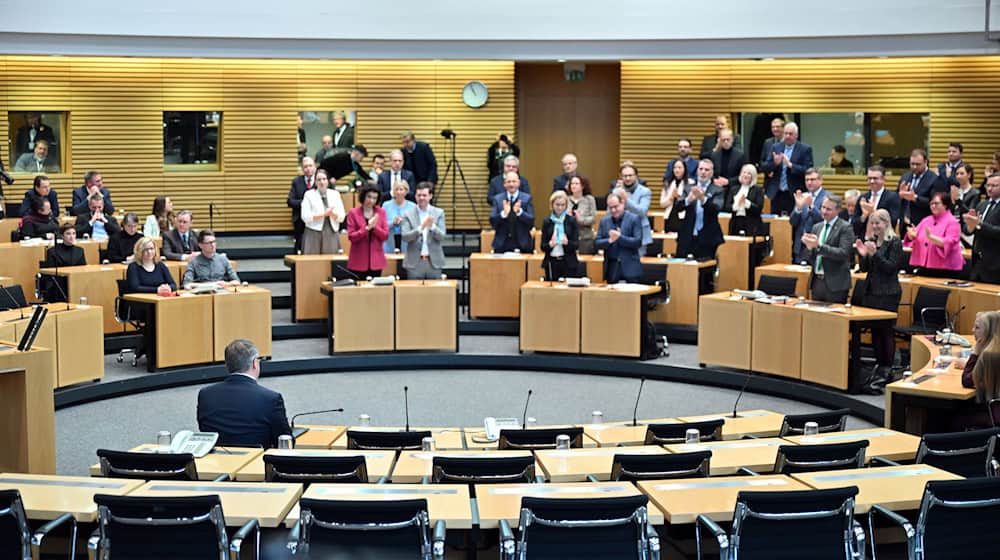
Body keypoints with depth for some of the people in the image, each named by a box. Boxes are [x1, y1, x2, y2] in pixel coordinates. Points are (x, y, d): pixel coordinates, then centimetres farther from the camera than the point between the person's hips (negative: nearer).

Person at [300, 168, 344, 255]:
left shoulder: (335, 194, 11)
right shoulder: (309, 195, 3)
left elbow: (342, 217, 6)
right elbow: (305, 217, -7)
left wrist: (332, 213, -14)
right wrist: (324, 214, -13)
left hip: (332, 233, 2)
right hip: (314, 234, -2)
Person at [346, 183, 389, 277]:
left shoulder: (381, 212, 6)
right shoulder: (353, 212, -1)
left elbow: (385, 236, 2)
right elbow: (351, 237, -6)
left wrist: (374, 227, -14)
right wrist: (367, 228, -18)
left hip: (376, 261, 2)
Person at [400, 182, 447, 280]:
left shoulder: (439, 213, 5)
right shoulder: (408, 214, 2)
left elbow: (442, 236, -2)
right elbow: (405, 237, -8)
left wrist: (432, 226, -22)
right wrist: (420, 228, -24)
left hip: (434, 262, 1)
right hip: (415, 262, -1)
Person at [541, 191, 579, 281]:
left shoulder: (572, 221, 3)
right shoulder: (547, 222, 6)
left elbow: (576, 245, -1)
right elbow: (543, 247, 4)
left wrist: (567, 242, -21)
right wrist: (550, 244, -17)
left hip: (569, 263, -1)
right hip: (552, 263, 1)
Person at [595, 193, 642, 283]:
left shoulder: (634, 219, 0)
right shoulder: (604, 221, 11)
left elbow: (638, 242, -8)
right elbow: (596, 244, 6)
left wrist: (619, 237, -16)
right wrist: (609, 240, -13)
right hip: (611, 269, 3)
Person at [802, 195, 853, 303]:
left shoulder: (845, 228, -6)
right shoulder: (816, 227, 13)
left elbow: (844, 253, -19)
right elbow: (809, 259, 12)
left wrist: (819, 246, -25)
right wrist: (809, 246, -11)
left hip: (834, 283, -6)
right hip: (816, 281, 6)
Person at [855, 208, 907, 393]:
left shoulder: (894, 243, -8)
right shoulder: (871, 241, 11)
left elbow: (891, 267, -15)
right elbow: (865, 268, 11)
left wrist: (874, 253, -23)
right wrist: (862, 254, -7)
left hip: (888, 293, -6)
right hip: (871, 291, 7)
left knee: (886, 331, -4)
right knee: (874, 330, 9)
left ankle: (886, 370, 1)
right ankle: (878, 365, 17)